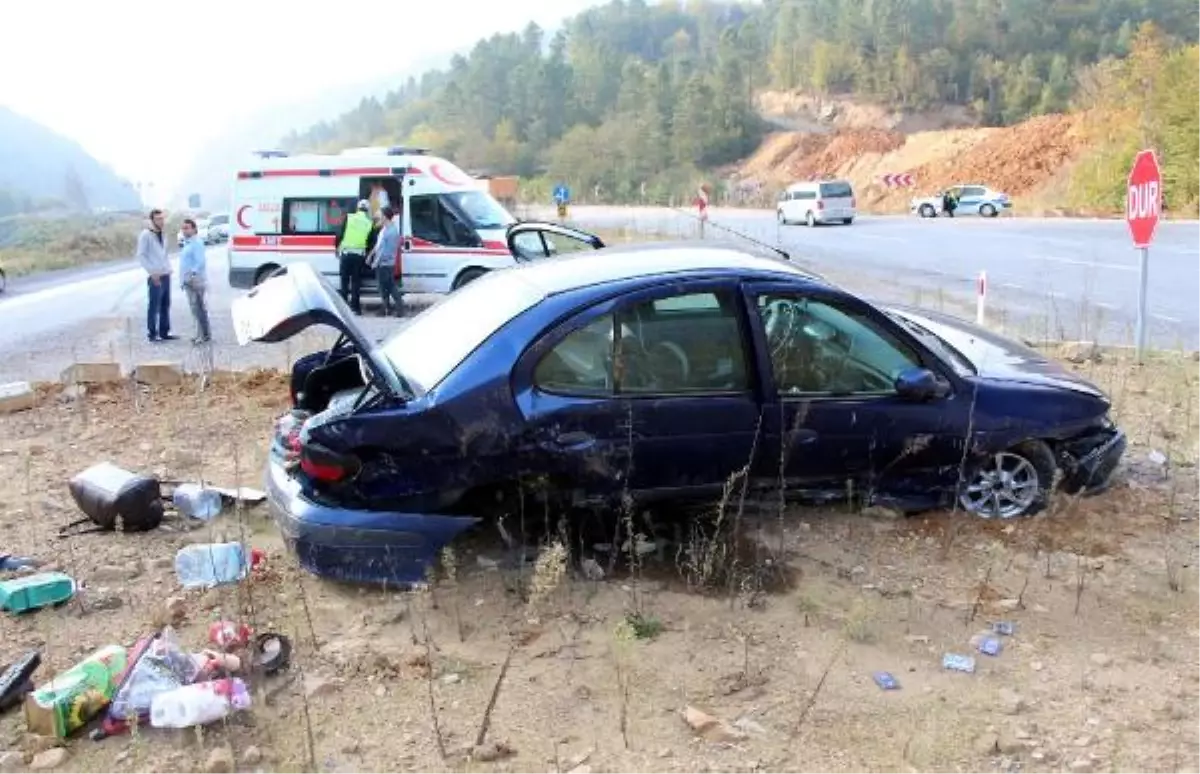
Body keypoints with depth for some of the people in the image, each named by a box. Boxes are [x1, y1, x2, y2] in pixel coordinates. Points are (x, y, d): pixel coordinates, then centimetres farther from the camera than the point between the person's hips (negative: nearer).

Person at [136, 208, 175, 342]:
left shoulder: (161, 234, 15)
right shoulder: (145, 235, -8)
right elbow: (141, 256, -12)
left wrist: (168, 268, 10)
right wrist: (152, 272, -17)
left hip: (166, 275, 7)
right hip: (155, 277, -7)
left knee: (165, 305, 11)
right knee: (154, 306, -3)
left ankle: (164, 332, 18)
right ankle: (152, 334, 2)